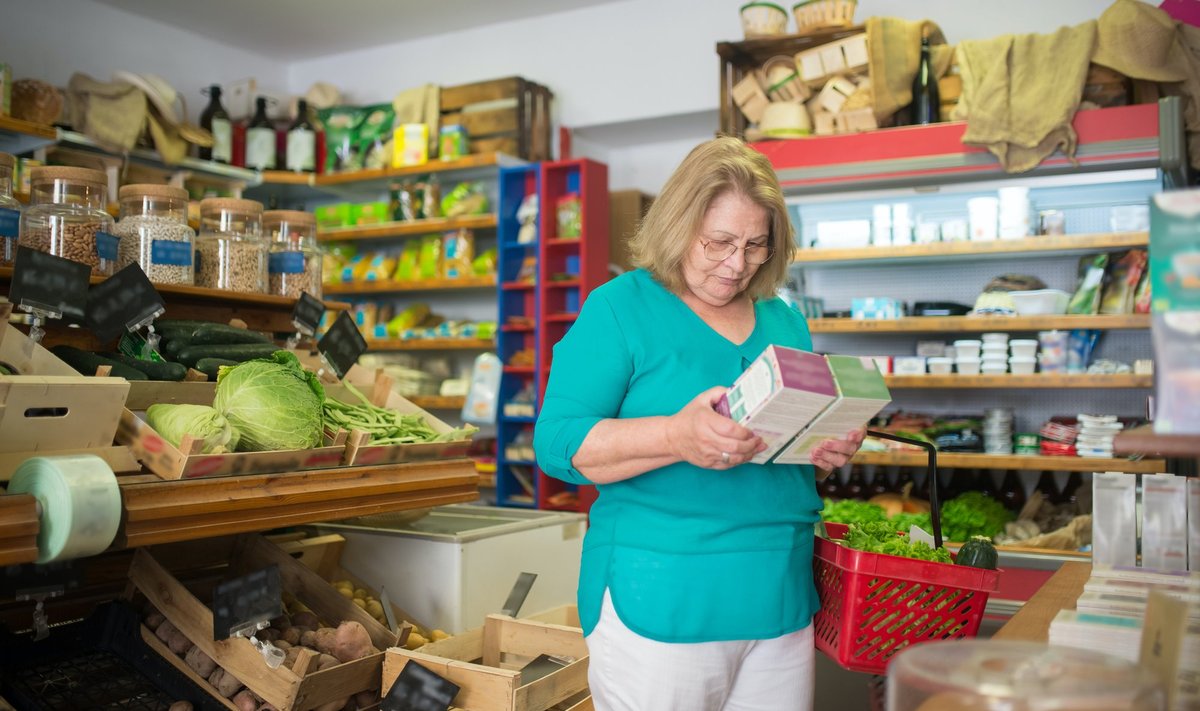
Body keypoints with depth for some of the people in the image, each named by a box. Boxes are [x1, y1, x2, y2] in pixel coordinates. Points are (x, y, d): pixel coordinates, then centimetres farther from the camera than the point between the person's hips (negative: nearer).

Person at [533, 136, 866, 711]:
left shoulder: (784, 321, 12)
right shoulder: (619, 309, -5)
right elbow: (557, 442, -13)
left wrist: (833, 450, -3)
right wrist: (677, 437, -29)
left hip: (782, 600, 5)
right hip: (660, 604, -5)